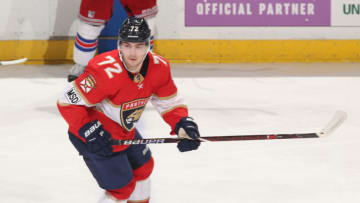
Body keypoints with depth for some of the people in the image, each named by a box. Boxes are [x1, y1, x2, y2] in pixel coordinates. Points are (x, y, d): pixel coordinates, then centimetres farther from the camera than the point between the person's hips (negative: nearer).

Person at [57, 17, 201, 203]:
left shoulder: (158, 67, -12)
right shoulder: (107, 71, -35)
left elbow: (169, 102, 2)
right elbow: (68, 101, -30)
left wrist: (183, 124, -15)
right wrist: (89, 131, -35)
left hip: (125, 131, 8)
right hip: (96, 138, -8)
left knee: (143, 166, 26)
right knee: (123, 187, -6)